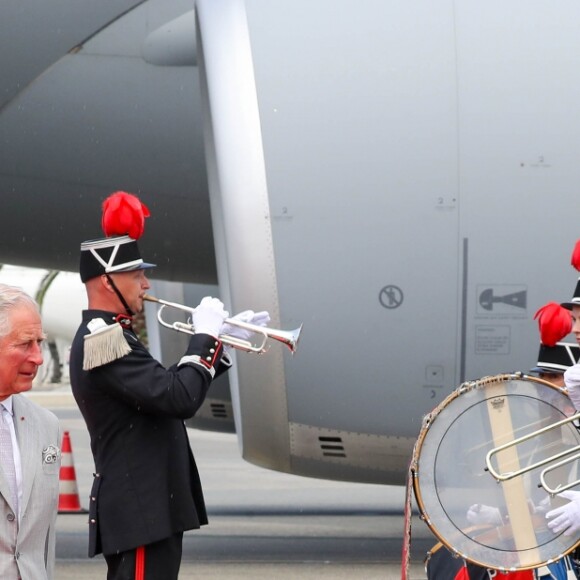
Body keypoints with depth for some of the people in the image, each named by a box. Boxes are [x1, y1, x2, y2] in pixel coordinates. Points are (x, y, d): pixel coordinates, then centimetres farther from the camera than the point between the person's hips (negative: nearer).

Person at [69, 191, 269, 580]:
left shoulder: (104, 336, 15)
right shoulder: (106, 340, -17)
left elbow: (166, 391, 24)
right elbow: (181, 399, -25)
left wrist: (220, 342, 17)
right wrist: (205, 336, -11)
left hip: (147, 507, 11)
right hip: (140, 513, -11)